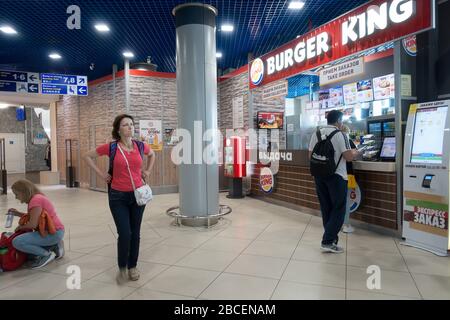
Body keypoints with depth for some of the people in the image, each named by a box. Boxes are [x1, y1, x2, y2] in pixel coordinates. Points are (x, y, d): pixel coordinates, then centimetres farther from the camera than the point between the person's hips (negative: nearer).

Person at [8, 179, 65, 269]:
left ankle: (47, 255, -8)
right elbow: (35, 217, 22)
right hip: (55, 232, 11)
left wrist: (20, 227, -2)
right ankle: (54, 246, 15)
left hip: (53, 233, -11)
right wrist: (18, 213, 13)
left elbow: (33, 224, -21)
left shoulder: (36, 200, -17)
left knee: (17, 242, -20)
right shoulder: (37, 197, 13)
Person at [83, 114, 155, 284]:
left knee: (135, 232, 10)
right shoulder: (111, 147, -7)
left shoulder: (141, 146, -1)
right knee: (124, 233, -6)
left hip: (138, 194, 2)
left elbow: (152, 155, 22)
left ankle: (133, 266, 29)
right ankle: (122, 268, 19)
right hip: (118, 196, -2)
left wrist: (147, 171, 11)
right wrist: (101, 174, -1)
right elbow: (88, 156, 6)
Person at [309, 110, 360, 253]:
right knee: (338, 209, 4)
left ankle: (331, 237, 26)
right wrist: (355, 153, 11)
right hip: (336, 176, -6)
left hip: (319, 175, 6)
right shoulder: (340, 134, -10)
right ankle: (327, 241, 0)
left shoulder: (316, 133, 6)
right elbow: (348, 157, -10)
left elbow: (311, 156, 8)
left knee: (326, 208, 15)